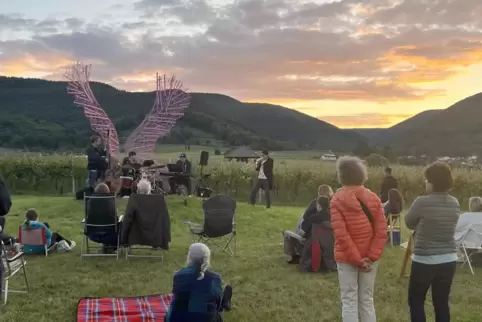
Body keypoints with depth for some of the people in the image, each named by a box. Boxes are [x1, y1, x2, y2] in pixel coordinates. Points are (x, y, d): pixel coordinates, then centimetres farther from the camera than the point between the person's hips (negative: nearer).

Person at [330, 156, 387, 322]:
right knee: (367, 300, 13)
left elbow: (341, 235, -16)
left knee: (349, 302, 4)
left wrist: (356, 259, -11)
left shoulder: (337, 200, -9)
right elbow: (381, 232, -5)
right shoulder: (374, 198, 0)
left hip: (347, 259, -3)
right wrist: (372, 256, -6)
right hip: (369, 258, 3)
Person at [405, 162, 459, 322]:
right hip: (448, 259, 5)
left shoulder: (422, 202, -17)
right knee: (441, 302, 12)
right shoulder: (455, 204, 2)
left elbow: (409, 223, -1)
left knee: (415, 300, 11)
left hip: (425, 261, -5)